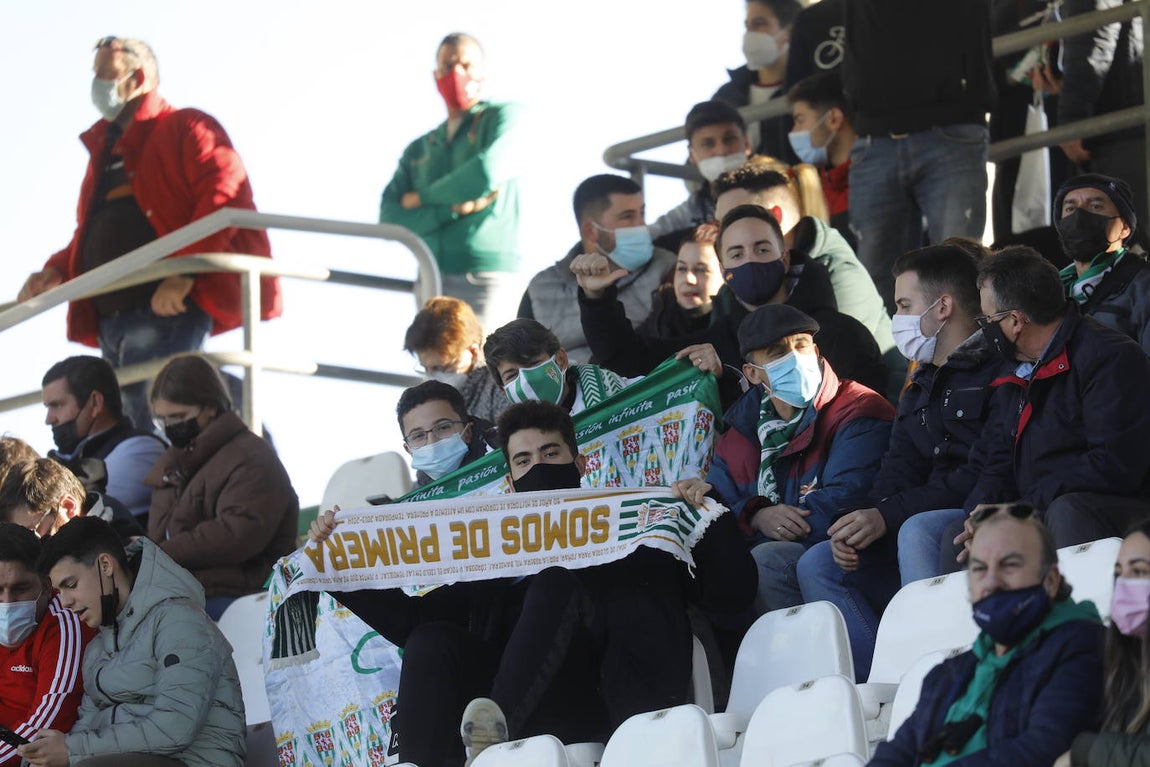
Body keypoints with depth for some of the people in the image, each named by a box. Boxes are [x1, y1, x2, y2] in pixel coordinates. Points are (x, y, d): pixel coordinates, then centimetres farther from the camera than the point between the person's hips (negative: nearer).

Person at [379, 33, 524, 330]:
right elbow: (390, 219, 8)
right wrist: (453, 208, -9)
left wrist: (422, 197, 3)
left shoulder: (502, 118, 8)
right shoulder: (419, 150, 19)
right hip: (431, 281, 5)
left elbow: (488, 172, -11)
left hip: (485, 275, -5)